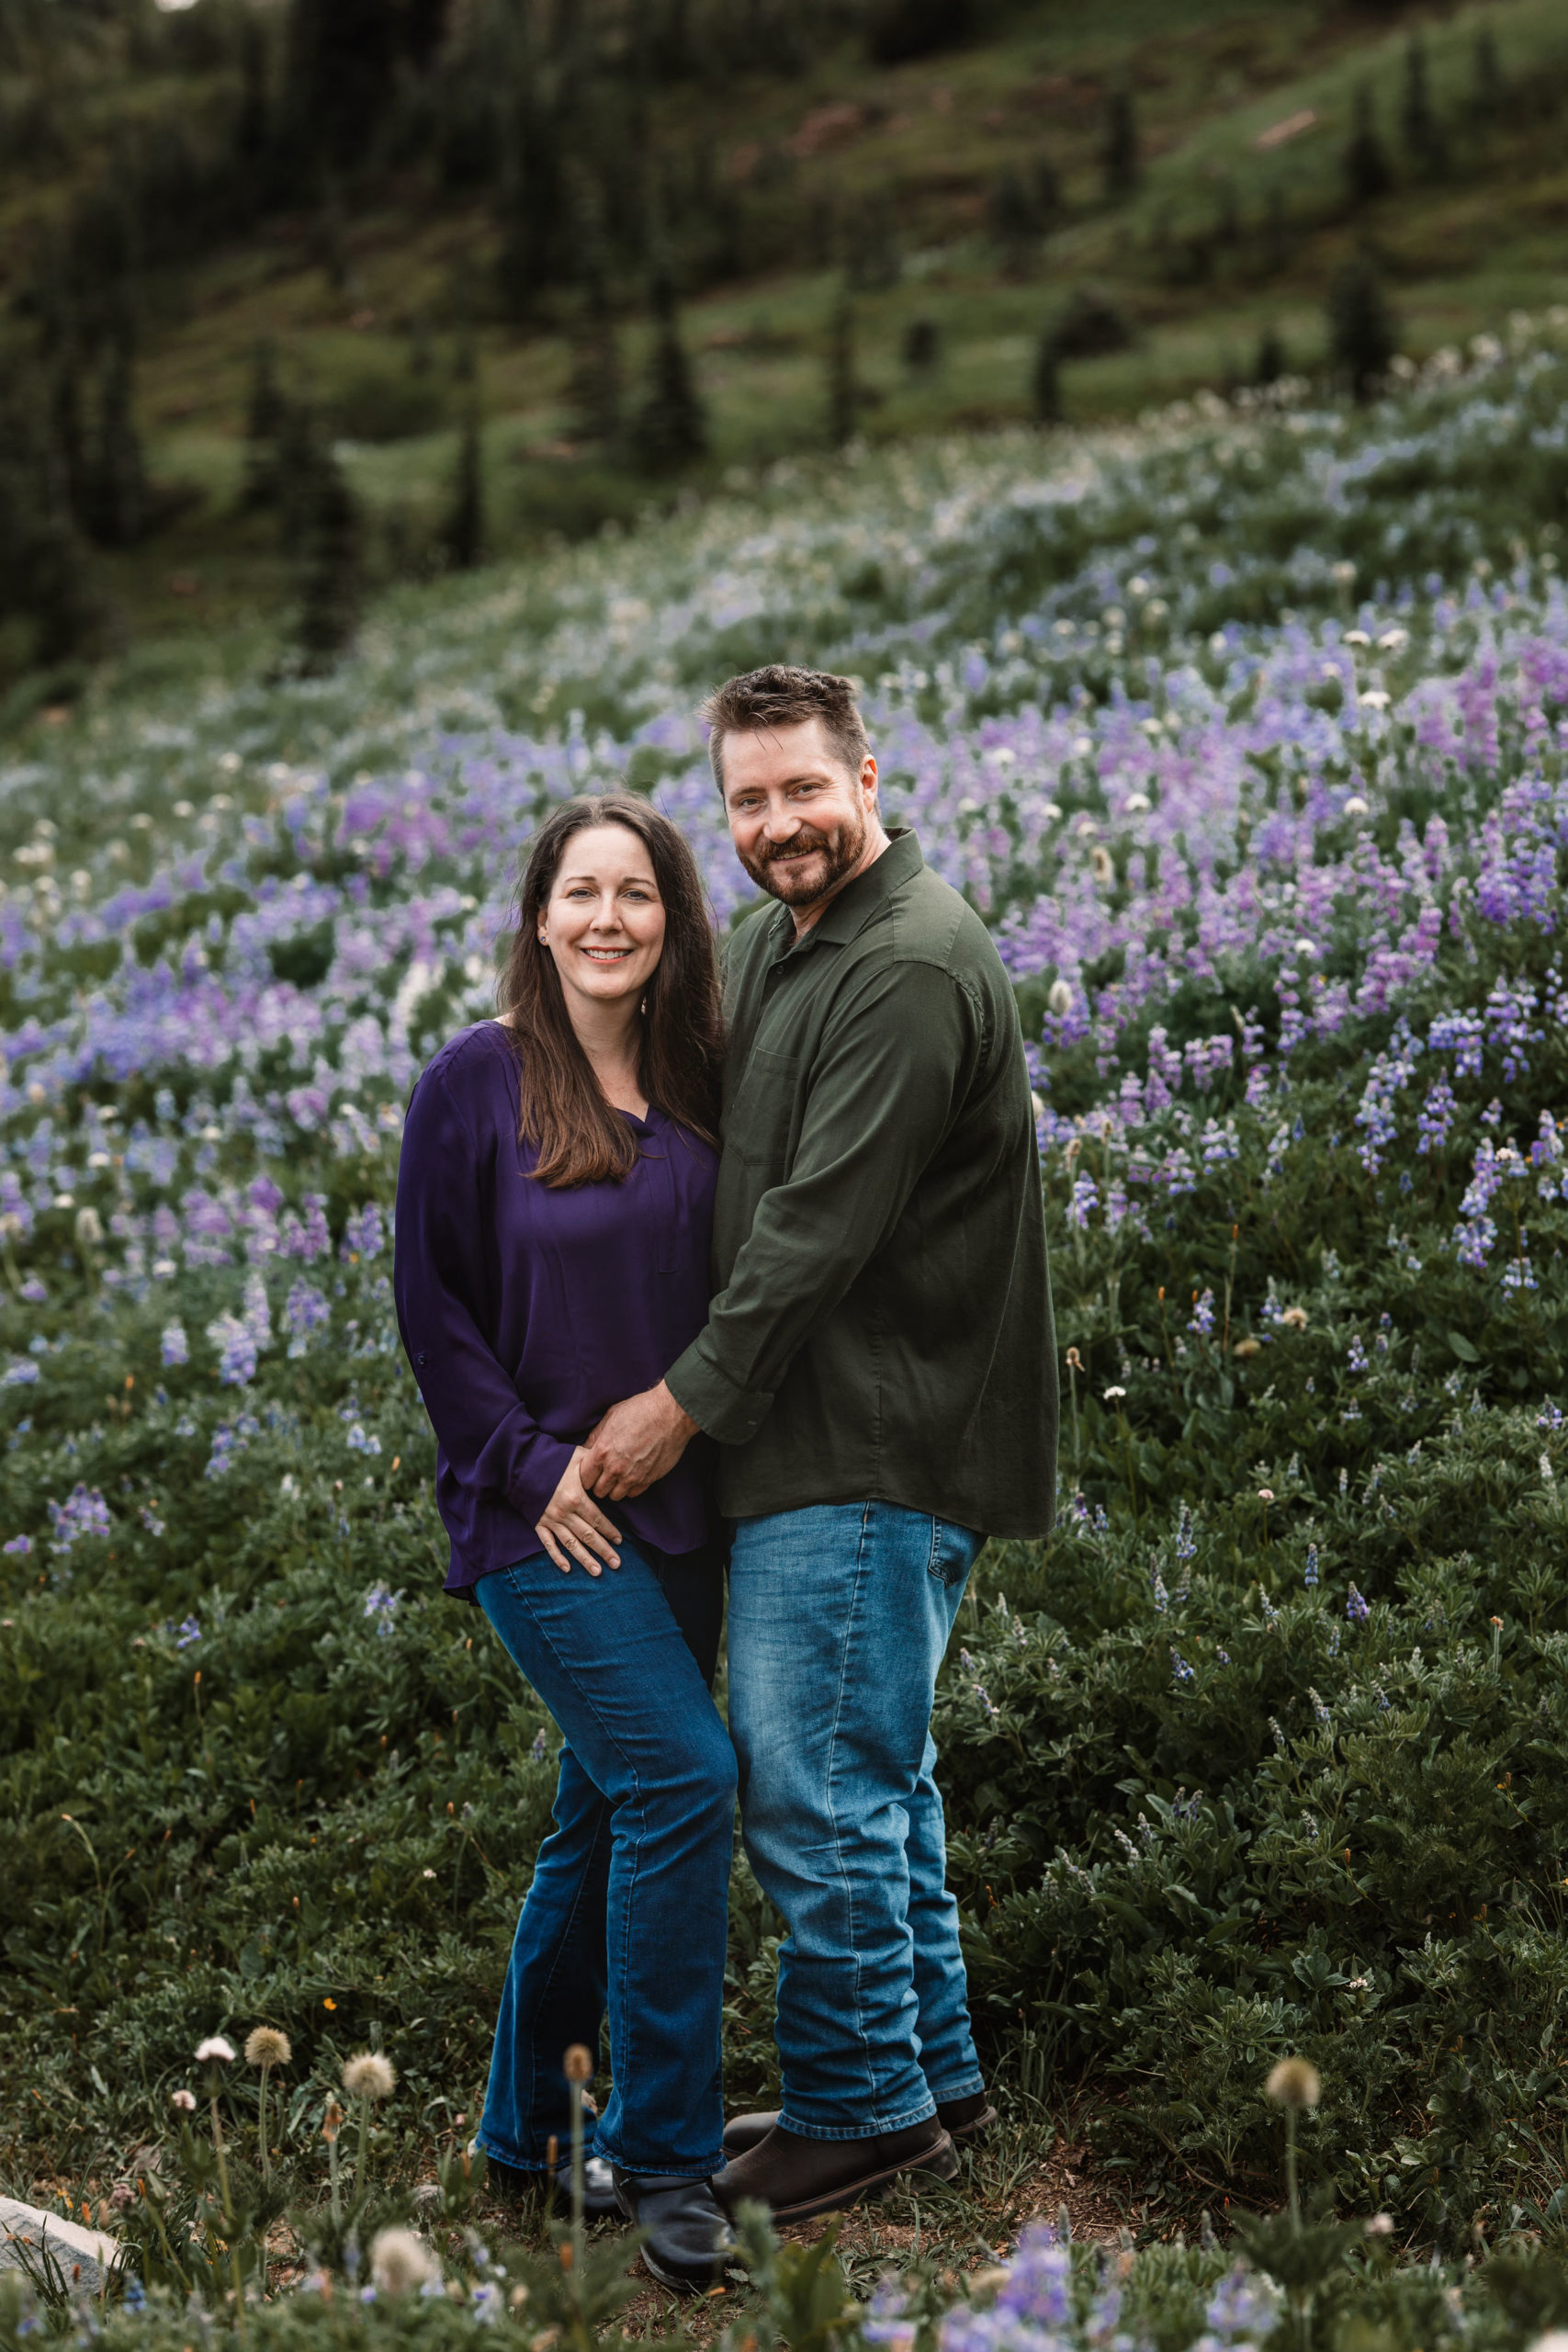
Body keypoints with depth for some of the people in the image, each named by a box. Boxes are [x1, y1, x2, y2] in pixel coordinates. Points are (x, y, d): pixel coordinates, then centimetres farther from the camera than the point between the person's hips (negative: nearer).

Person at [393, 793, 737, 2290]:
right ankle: (662, 2159, -2)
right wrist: (531, 1467, -12)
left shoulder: (696, 1081, 6)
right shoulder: (477, 1082, -8)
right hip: (543, 1511, -6)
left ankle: (530, 2127, 29)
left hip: (674, 1508, 6)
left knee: (609, 1811, 12)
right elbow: (430, 1301, -7)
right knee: (684, 1781, -15)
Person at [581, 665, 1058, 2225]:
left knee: (813, 1788, -3)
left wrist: (683, 1401, -17)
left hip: (874, 1451, -10)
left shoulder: (911, 969, -18)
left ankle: (859, 2108, 12)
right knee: (870, 1770, 18)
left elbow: (820, 1226, -22)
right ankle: (934, 2075, 31)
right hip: (817, 1438, 10)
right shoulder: (773, 940, 15)